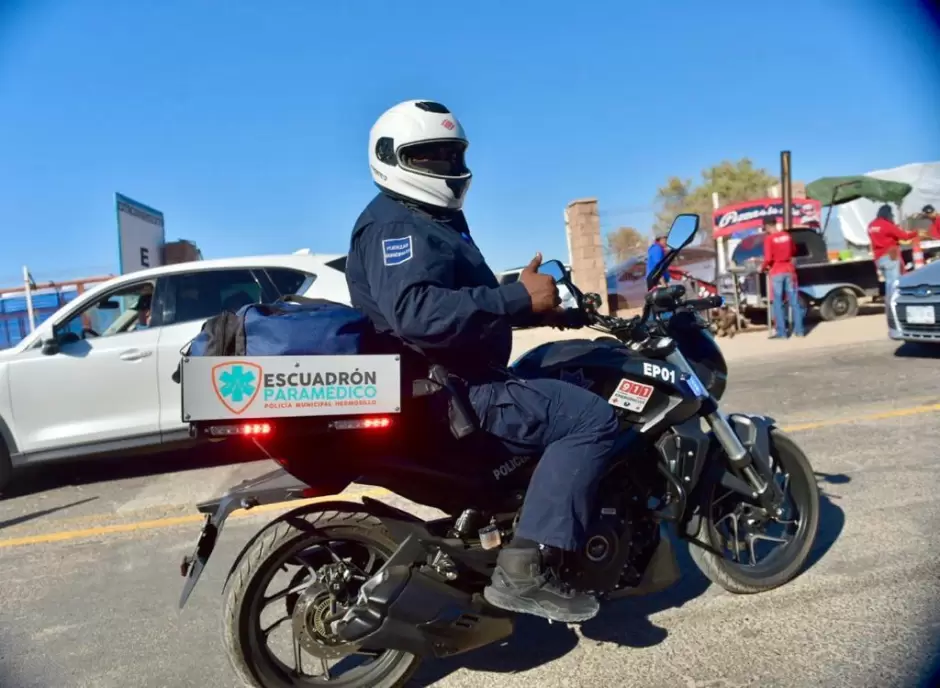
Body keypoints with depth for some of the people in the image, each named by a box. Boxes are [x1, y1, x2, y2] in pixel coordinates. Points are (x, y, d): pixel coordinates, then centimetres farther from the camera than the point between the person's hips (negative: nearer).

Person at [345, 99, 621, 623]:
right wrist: (519, 298, -29)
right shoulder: (396, 225, -14)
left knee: (577, 381, 26)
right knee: (593, 418, -20)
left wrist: (535, 307, 11)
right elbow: (415, 311, -33)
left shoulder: (435, 221, 22)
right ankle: (526, 566, -20)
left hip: (455, 383, 11)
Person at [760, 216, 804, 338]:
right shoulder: (787, 235, 6)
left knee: (778, 303, 1)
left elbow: (768, 259, -17)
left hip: (776, 272, -5)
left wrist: (763, 268, 1)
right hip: (789, 270, 5)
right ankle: (799, 330, 11)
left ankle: (782, 332, 0)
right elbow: (794, 251, 20)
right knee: (794, 301, 8)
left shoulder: (769, 238, -11)